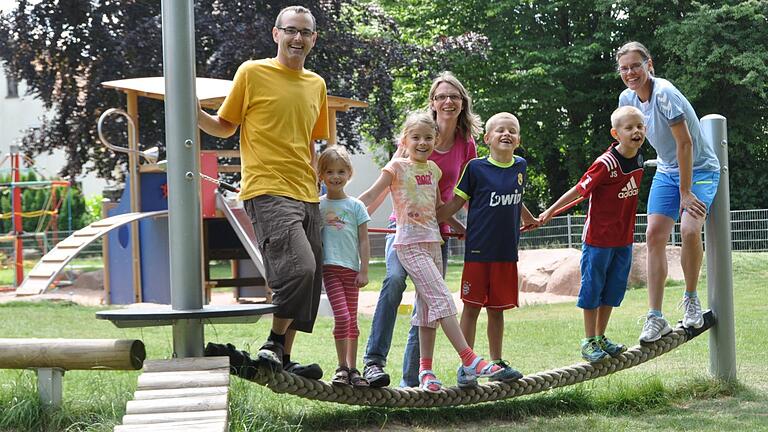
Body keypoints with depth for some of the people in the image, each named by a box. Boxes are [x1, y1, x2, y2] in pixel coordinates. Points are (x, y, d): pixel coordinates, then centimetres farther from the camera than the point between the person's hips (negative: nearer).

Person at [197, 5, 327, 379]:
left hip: (306, 197, 7)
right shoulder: (252, 72, 0)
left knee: (307, 283, 5)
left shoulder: (316, 85, 16)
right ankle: (273, 345, -6)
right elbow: (225, 127, 6)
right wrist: (193, 113, -13)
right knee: (298, 267, -23)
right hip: (267, 192, -7)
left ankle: (283, 359, 15)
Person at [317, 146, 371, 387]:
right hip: (330, 267, -2)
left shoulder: (355, 206, 6)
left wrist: (364, 271, -1)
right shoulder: (317, 206, 5)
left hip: (351, 268, 2)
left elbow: (364, 241, 6)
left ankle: (352, 369, 14)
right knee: (342, 316, -14)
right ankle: (342, 368, -4)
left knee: (352, 320, 7)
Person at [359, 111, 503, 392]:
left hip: (432, 241, 7)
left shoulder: (433, 169, 14)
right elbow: (371, 195, -4)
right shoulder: (398, 167, -3)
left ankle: (425, 370, 9)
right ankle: (469, 360, -19)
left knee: (428, 307, 5)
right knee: (441, 299, -15)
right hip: (409, 243, -7)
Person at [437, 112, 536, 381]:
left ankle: (497, 363, 21)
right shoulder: (476, 167, -6)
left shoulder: (520, 167, 7)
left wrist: (528, 219, 40)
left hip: (506, 252, 4)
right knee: (472, 306, 0)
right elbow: (457, 202, -1)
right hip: (478, 250, -4)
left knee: (497, 309, 11)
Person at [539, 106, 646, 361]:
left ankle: (601, 338, 25)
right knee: (593, 288, 3)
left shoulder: (638, 161, 0)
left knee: (613, 289, 13)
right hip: (599, 236, -7)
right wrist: (550, 211, -9)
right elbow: (580, 189, -14)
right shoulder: (606, 163, -21)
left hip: (624, 238, 7)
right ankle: (589, 342, 13)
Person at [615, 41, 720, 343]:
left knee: (689, 230, -26)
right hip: (667, 171, 6)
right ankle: (655, 318, -8)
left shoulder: (664, 94, -25)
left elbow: (685, 143, -25)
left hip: (700, 169, -6)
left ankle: (691, 299, -3)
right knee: (655, 235, -9)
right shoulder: (627, 98, -2)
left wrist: (685, 191, -23)